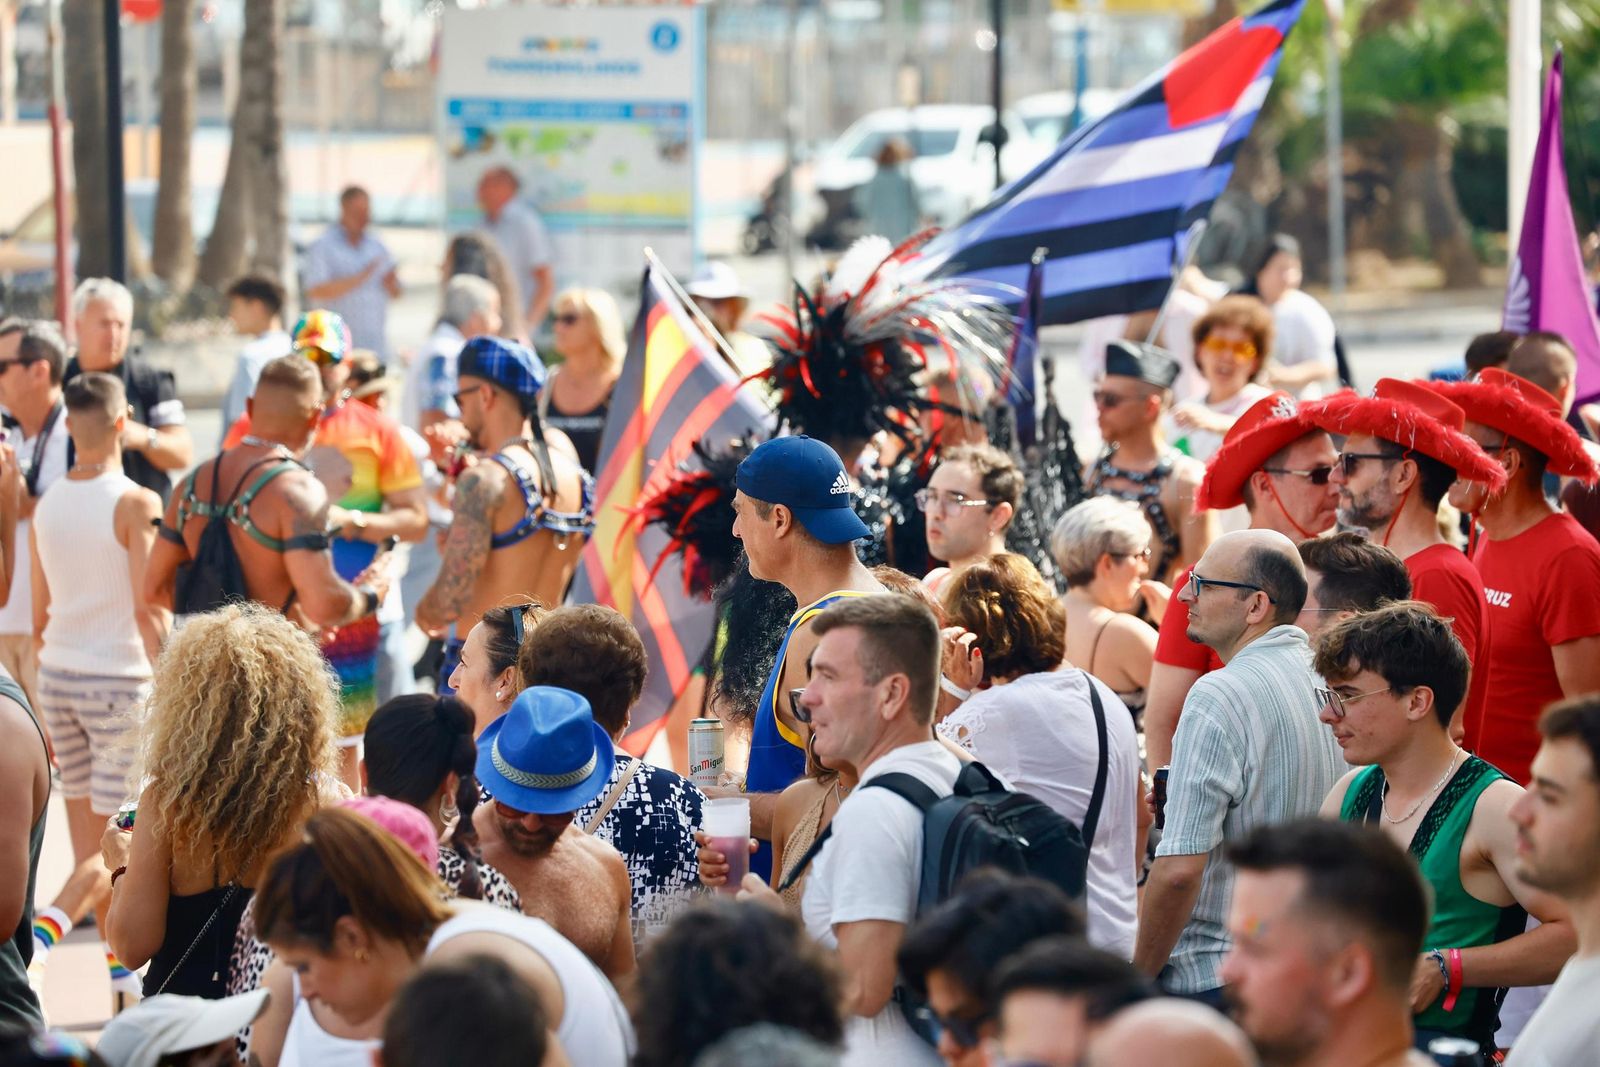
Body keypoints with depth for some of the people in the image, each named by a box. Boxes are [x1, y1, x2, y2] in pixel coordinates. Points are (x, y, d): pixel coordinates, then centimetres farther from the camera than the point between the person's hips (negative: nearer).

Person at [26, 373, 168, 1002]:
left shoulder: (47, 505, 6)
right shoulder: (135, 504, -12)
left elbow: (40, 614, 12)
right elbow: (147, 609, -17)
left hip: (58, 676, 6)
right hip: (120, 679, -6)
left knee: (88, 841, 14)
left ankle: (122, 956, 23)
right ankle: (47, 928, -23)